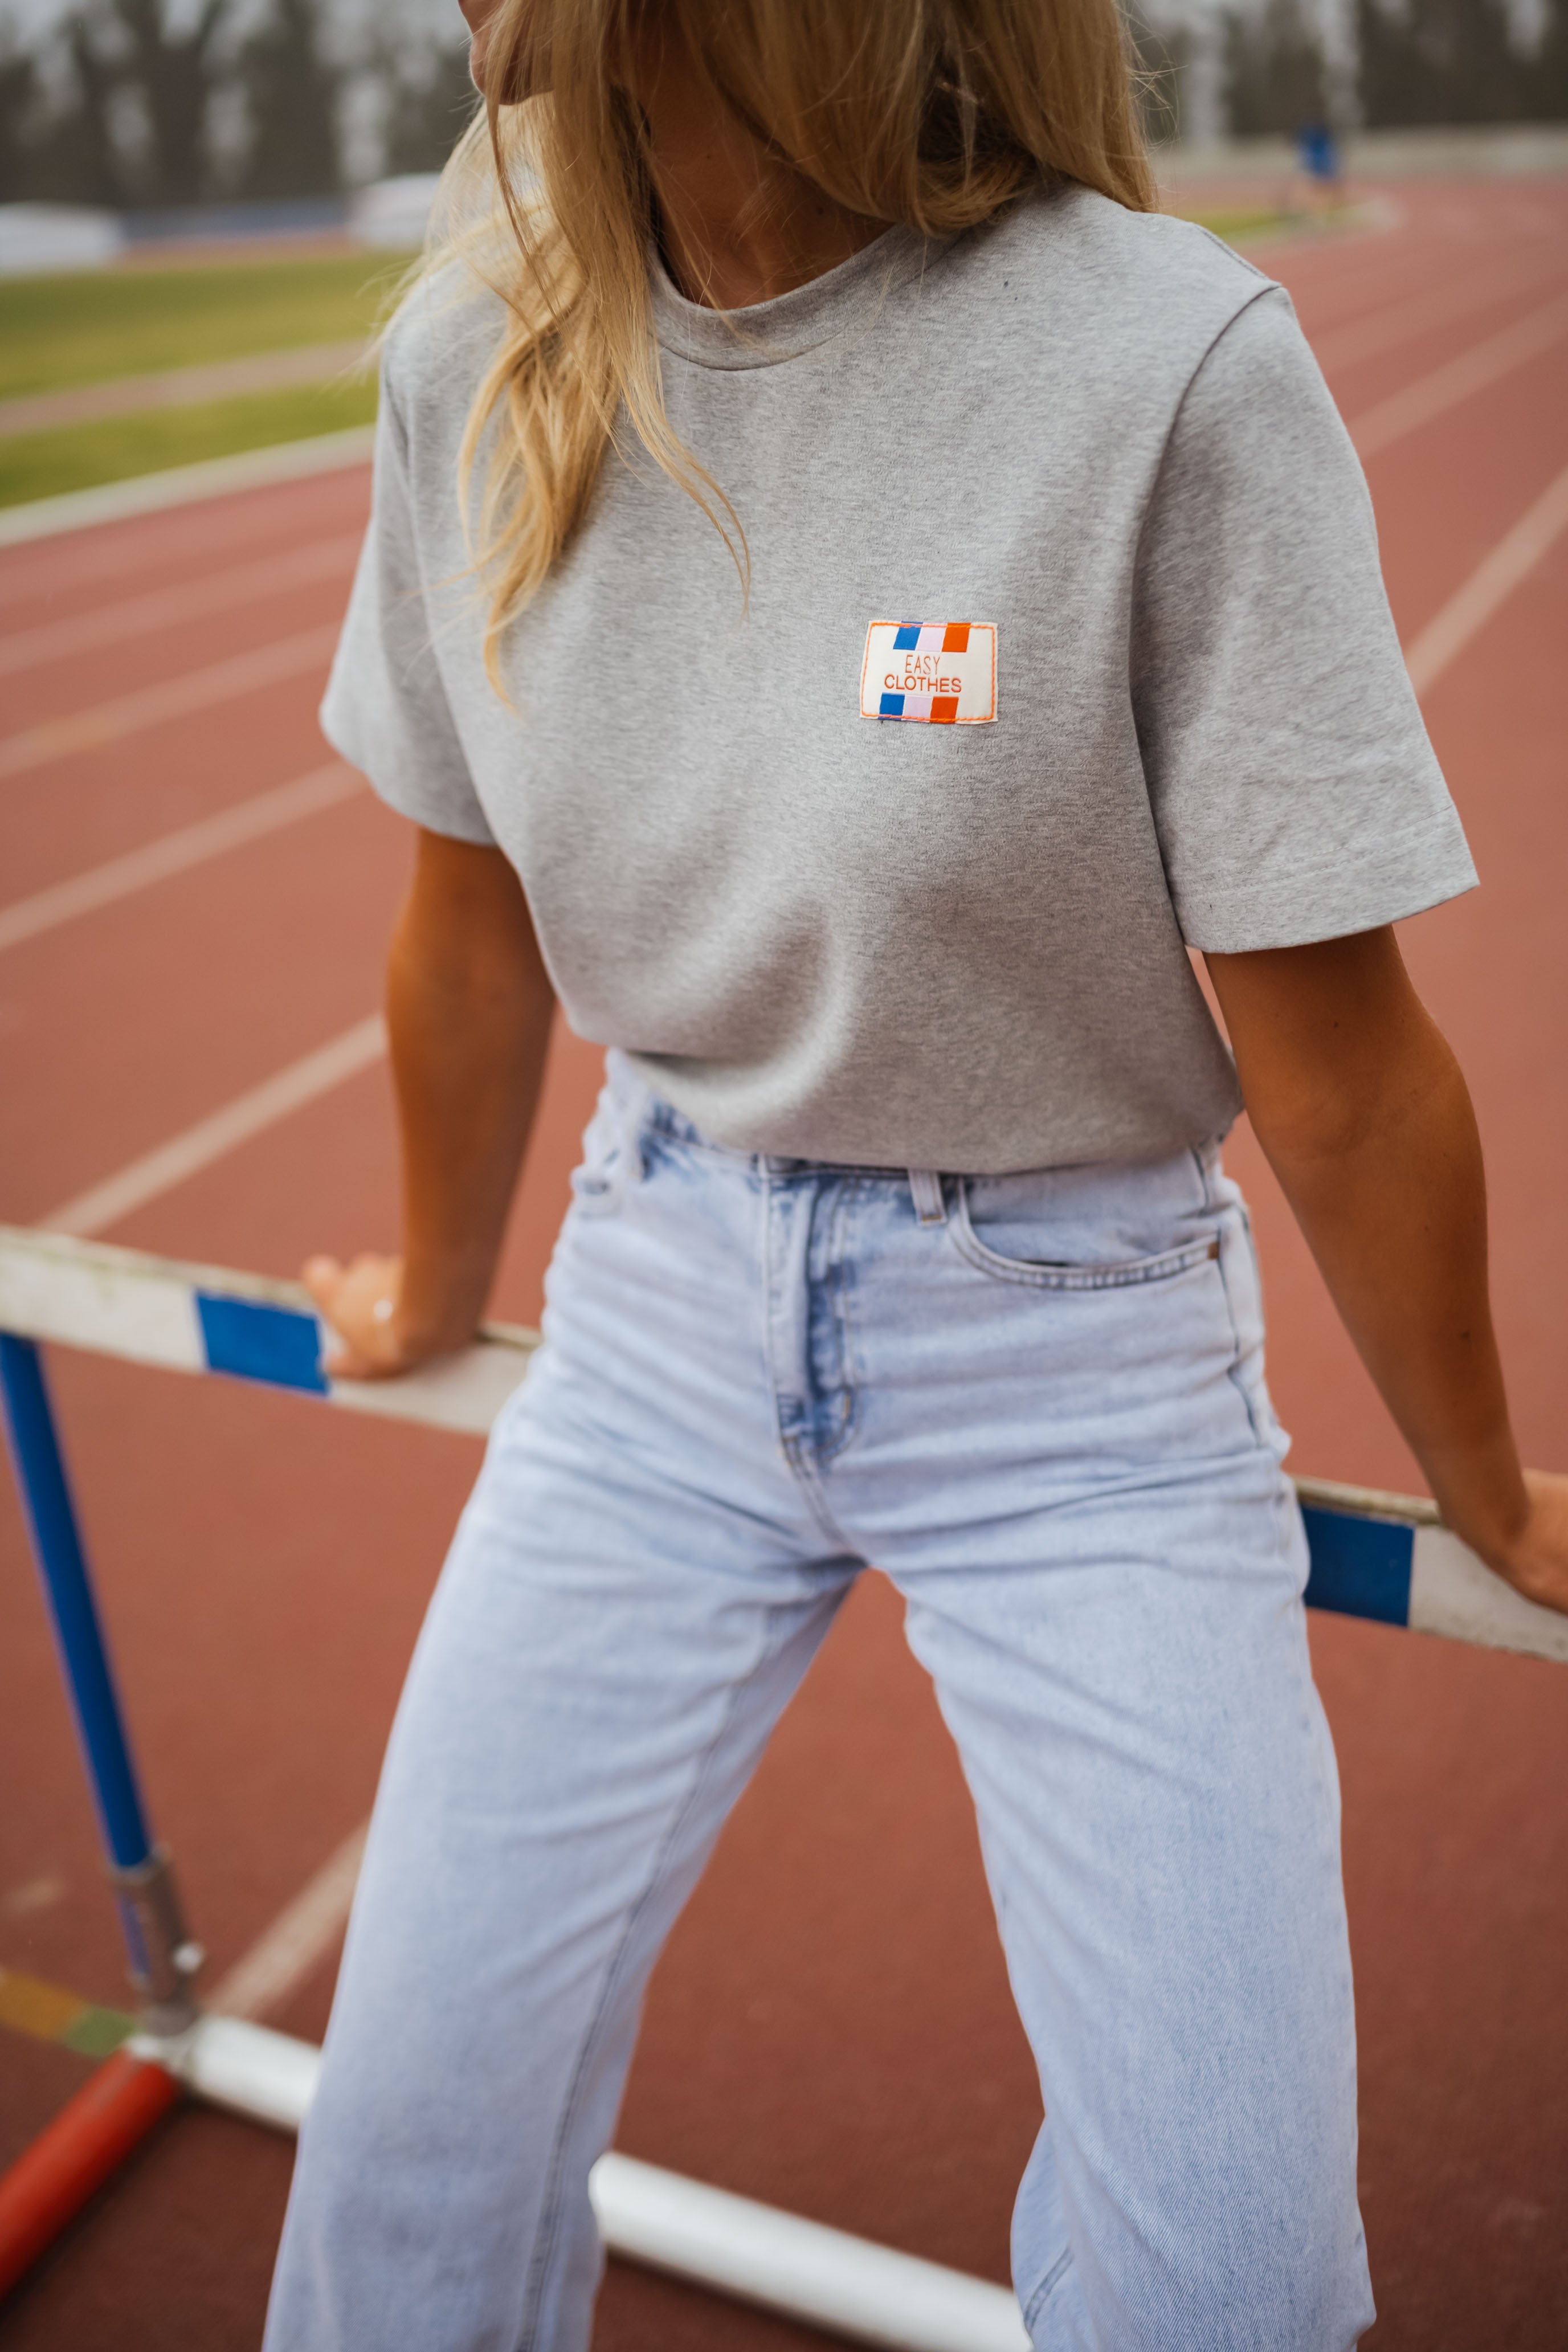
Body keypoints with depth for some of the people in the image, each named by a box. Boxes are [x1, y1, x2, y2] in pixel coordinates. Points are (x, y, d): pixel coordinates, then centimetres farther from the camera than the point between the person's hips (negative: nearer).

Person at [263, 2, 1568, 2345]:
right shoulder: (474, 360, -4)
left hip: (1080, 1353, -3)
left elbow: (1339, 1073, -13)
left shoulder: (1170, 365, -21)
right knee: (411, 2131, 6)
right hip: (665, 1297, 4)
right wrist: (440, 1297, 21)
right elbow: (472, 926, 8)